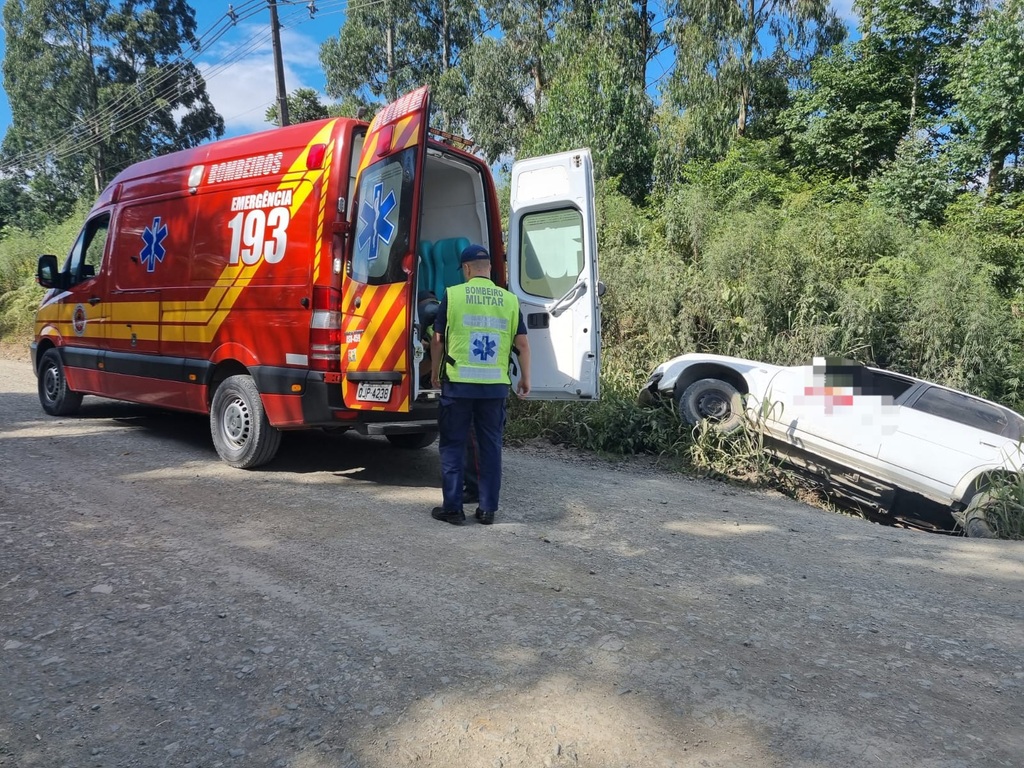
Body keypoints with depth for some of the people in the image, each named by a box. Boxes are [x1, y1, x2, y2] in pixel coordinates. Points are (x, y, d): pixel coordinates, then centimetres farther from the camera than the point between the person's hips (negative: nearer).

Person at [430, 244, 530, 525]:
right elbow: (522, 344, 4)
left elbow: (437, 339, 2)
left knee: (453, 446, 8)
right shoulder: (509, 300, 4)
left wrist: (435, 373, 15)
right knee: (491, 447, 11)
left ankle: (452, 508, 12)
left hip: (458, 384, -2)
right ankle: (488, 509, 16)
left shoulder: (453, 295, -2)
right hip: (495, 386, 2)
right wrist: (525, 378, 15)